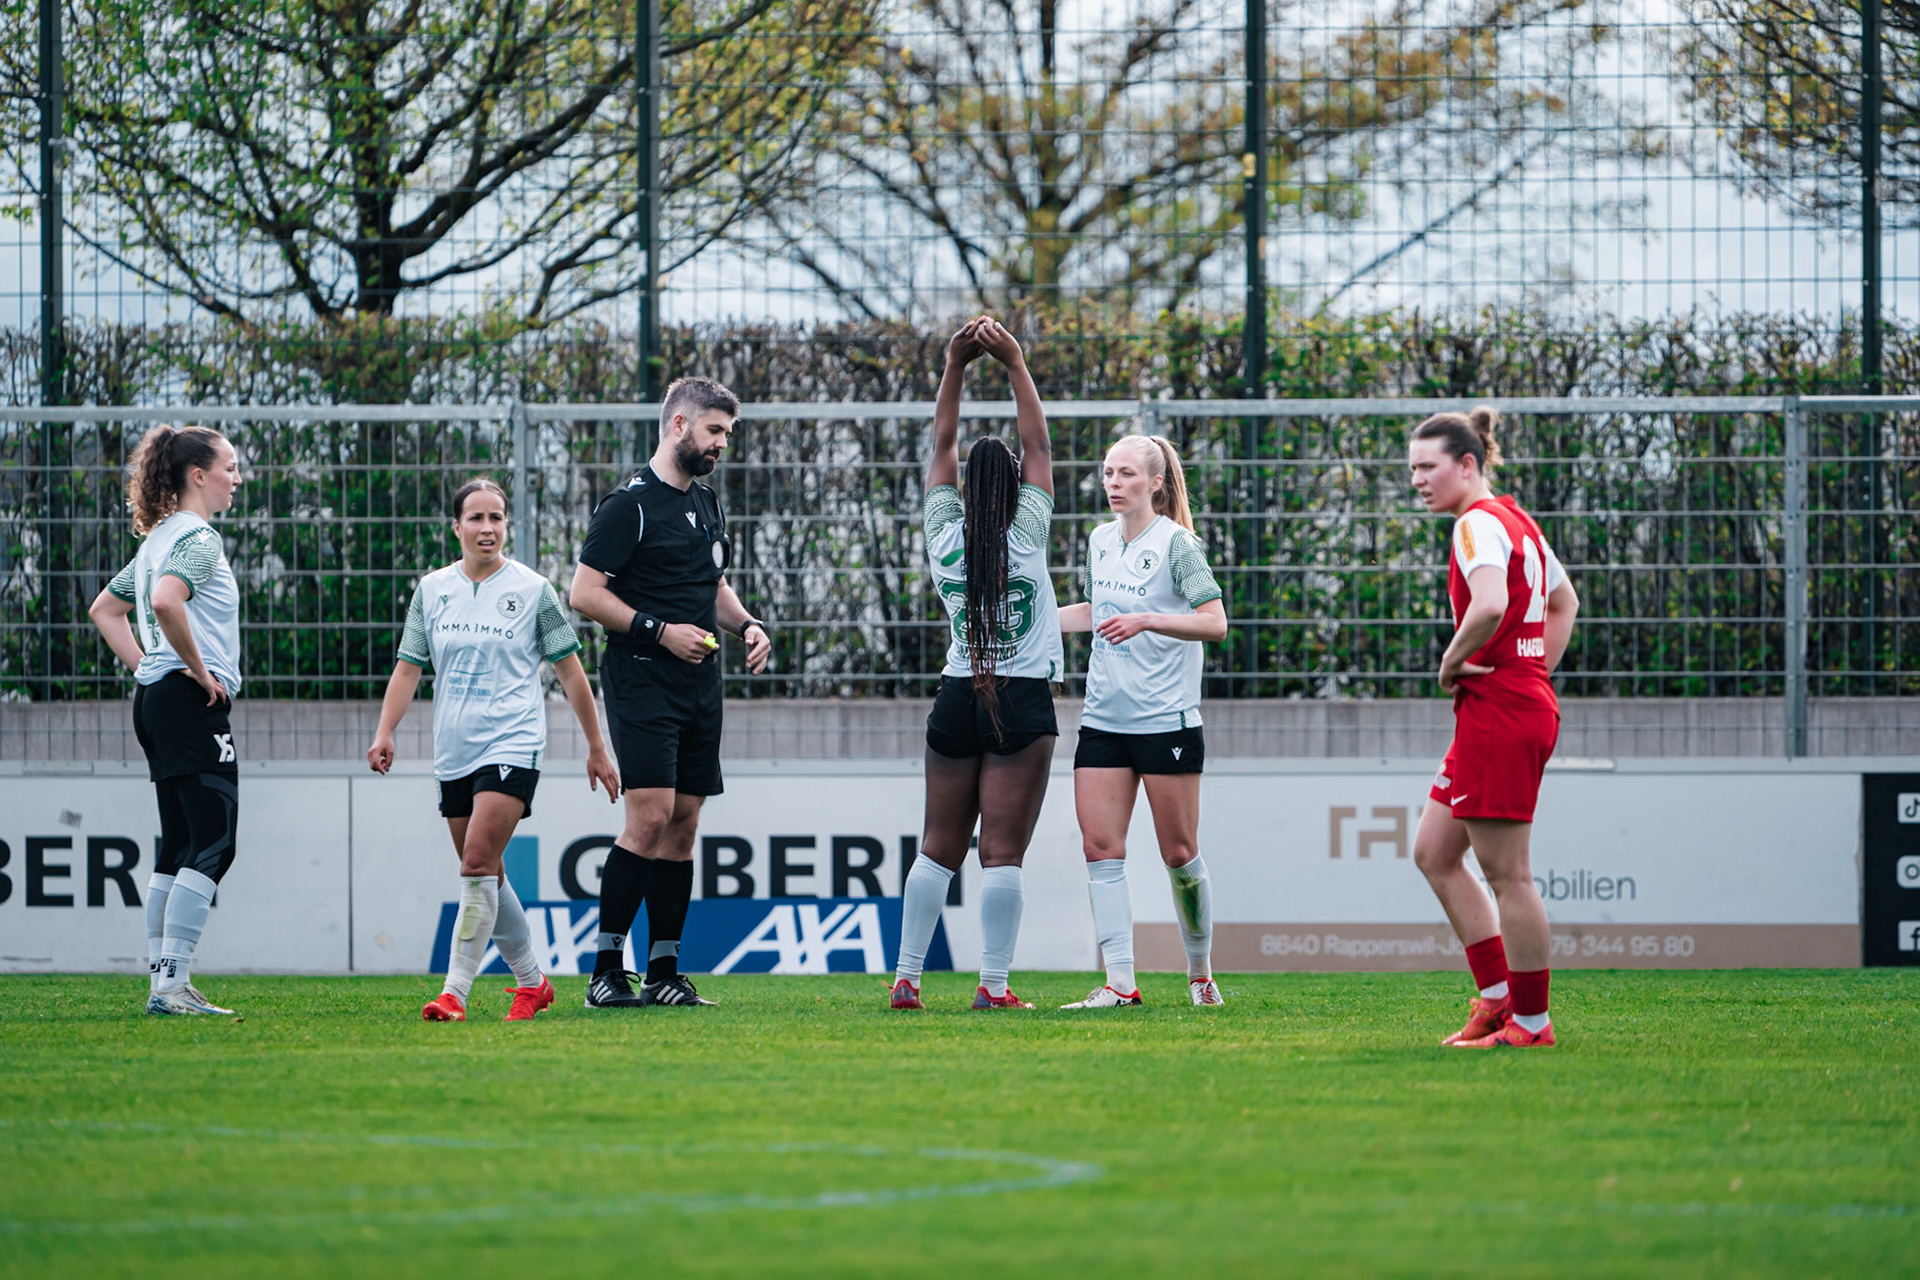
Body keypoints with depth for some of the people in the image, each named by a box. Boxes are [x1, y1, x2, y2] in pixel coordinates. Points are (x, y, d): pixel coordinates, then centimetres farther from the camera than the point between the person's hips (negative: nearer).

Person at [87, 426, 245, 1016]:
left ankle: (163, 982, 10)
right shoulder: (199, 538, -12)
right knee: (213, 843, -10)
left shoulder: (159, 539, 18)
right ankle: (171, 984, -16)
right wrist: (201, 672, -18)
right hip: (194, 703, -10)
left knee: (179, 846, 11)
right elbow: (165, 602, -30)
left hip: (156, 699, 10)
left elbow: (105, 608, 27)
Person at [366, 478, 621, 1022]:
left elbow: (570, 671, 5)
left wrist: (596, 748, 6)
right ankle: (531, 981, 24)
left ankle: (455, 991, -20)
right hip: (454, 752, 5)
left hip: (512, 746, -5)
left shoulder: (532, 589, 0)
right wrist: (385, 733, -3)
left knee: (478, 865, -18)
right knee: (486, 876, 9)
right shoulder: (432, 590, 9)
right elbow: (408, 667, 11)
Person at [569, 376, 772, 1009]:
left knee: (683, 823, 6)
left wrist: (749, 623, 8)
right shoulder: (631, 504, -9)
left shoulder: (707, 505, 17)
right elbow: (584, 593, -12)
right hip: (642, 679, -8)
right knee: (650, 818, -15)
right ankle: (604, 970, -11)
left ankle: (663, 971, 10)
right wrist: (658, 631, -17)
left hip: (699, 684, 8)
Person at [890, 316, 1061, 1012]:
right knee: (1003, 852, -6)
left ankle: (906, 979, 6)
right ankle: (993, 985, -10)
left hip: (957, 699, 3)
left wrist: (954, 368, 7)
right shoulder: (1026, 535, -6)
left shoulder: (945, 534, 0)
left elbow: (943, 446, 9)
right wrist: (1015, 364, 1)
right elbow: (1039, 446, 1)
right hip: (1024, 703, -3)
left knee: (939, 847, 8)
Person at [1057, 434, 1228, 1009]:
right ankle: (1120, 983, -4)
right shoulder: (1101, 540, 11)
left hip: (1166, 719, -6)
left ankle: (1201, 972, 19)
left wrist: (1146, 620, -27)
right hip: (1103, 719, 6)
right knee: (1101, 848, -5)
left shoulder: (1176, 543, -9)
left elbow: (1214, 621, -16)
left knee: (1178, 854, 1)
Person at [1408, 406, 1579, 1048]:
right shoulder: (1516, 520, 16)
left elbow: (1490, 607, -32)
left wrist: (1452, 663, -15)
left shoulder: (1478, 525, -14)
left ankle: (1531, 1021, 2)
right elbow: (1563, 602, 30)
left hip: (1497, 709, -10)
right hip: (1528, 703, 10)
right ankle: (1497, 995, 14)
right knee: (1434, 852, 15)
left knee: (1506, 873, -4)